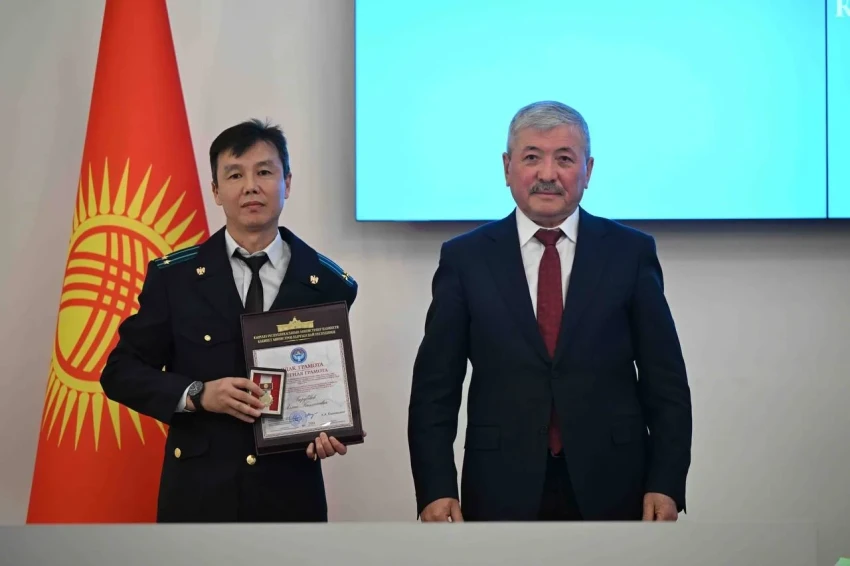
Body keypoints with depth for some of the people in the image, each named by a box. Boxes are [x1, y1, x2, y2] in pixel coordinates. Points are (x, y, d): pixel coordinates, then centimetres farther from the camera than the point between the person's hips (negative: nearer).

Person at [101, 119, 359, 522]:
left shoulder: (328, 284, 2)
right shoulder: (173, 276, 1)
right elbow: (121, 371, 3)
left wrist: (332, 428, -10)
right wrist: (196, 395, -12)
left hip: (290, 495, 1)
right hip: (197, 495, 0)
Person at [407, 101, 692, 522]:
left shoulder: (630, 252, 3)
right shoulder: (466, 258, 3)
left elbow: (666, 382, 3)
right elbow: (435, 387, 1)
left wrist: (666, 484, -6)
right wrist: (435, 489, -7)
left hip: (610, 490, 1)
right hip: (502, 492, 0)